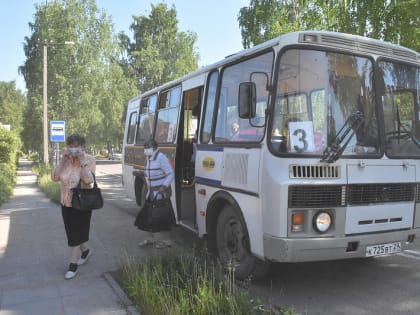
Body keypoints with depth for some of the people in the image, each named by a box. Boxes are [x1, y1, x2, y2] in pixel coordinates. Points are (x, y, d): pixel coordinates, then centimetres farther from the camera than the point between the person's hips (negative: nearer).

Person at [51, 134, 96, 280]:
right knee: (73, 232, 18)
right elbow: (55, 177, -7)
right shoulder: (65, 160, 1)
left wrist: (82, 161, -28)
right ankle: (85, 250, 42)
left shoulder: (89, 160, -13)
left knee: (75, 234, -1)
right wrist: (63, 161, -16)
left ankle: (73, 264, 12)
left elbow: (89, 180, -25)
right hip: (66, 203, 6)